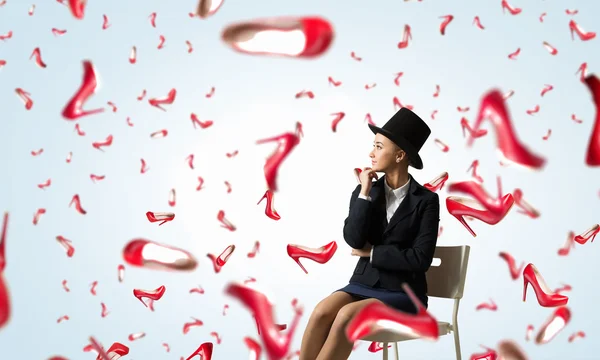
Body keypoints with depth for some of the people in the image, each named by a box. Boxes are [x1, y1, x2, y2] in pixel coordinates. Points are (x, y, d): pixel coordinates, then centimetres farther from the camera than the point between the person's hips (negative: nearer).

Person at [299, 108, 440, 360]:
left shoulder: (426, 200, -6)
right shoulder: (365, 191, 5)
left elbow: (421, 259, -14)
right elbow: (353, 240, -9)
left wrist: (372, 252, -8)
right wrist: (365, 193, -12)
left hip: (403, 294, -4)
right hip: (363, 284, 4)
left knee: (347, 316, -31)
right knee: (322, 312, -27)